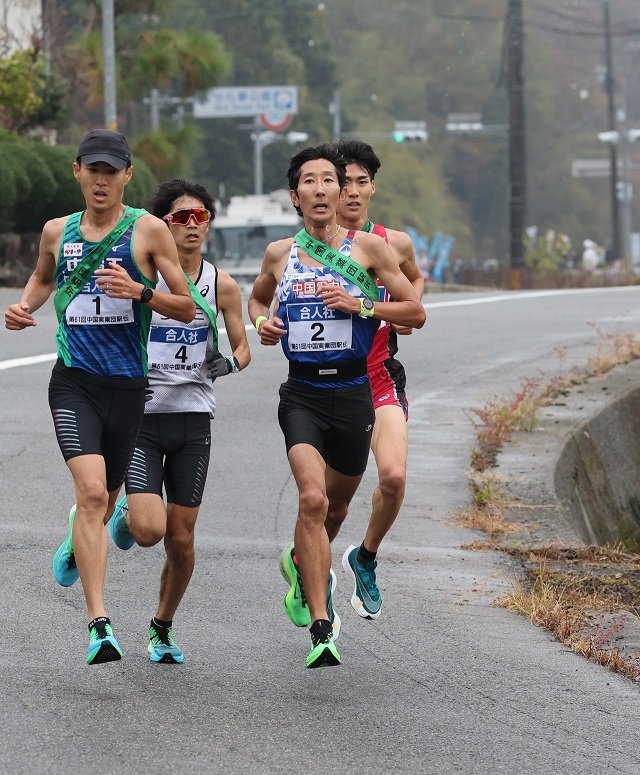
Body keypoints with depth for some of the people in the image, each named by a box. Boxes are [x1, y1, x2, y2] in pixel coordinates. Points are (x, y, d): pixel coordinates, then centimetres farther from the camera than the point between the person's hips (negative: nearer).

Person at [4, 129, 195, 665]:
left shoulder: (148, 230, -2)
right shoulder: (57, 232, 8)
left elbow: (187, 308, -1)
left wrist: (141, 292, -18)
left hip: (127, 384, 0)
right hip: (74, 380, 0)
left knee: (103, 500, 14)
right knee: (91, 491, -19)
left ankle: (77, 547, 52)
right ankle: (99, 623, -23)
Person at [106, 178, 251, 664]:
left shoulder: (221, 285, 3)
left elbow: (243, 348, 11)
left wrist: (229, 362, -11)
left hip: (194, 418, 2)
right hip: (141, 415, -2)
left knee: (181, 539, 4)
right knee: (149, 530, -17)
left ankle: (163, 626, 26)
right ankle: (124, 514, 20)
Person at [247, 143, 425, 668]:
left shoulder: (368, 247, -1)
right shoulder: (280, 254, 5)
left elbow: (416, 313, 2)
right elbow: (257, 297, 26)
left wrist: (360, 306, -12)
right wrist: (262, 323, 3)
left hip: (353, 393, 1)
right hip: (301, 394, -1)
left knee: (336, 504, 17)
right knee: (312, 498, -20)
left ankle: (300, 562, 52)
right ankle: (322, 629, -20)